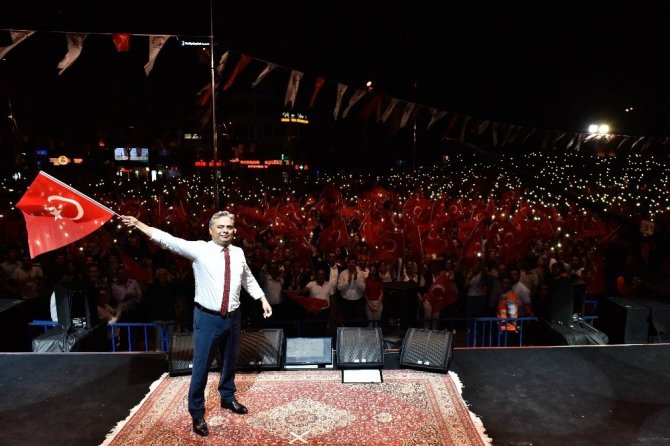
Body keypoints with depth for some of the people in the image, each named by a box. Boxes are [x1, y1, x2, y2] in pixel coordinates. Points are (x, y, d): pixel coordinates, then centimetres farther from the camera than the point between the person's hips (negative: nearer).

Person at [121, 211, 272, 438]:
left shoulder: (238, 253, 2)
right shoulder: (199, 249, -11)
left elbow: (248, 279, 16)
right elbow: (168, 240, -19)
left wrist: (263, 299, 18)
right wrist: (138, 224, -28)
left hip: (232, 317, 4)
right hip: (208, 317, -4)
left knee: (230, 362, 22)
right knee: (201, 367, 4)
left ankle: (228, 398, 46)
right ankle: (197, 414, 24)